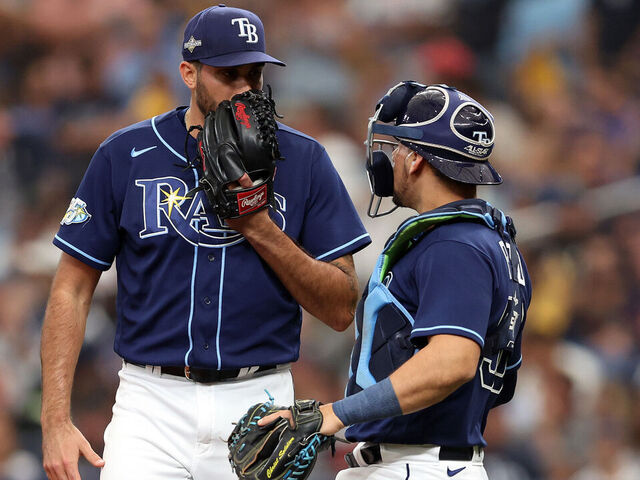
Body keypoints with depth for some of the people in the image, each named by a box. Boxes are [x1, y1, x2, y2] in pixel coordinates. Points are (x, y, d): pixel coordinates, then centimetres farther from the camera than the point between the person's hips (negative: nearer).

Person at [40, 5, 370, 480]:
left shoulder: (301, 161, 4)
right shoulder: (126, 156, 3)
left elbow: (341, 309, 2)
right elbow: (73, 289, 4)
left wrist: (259, 227, -11)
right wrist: (57, 422, -5)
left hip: (260, 403, 1)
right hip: (152, 401, -1)